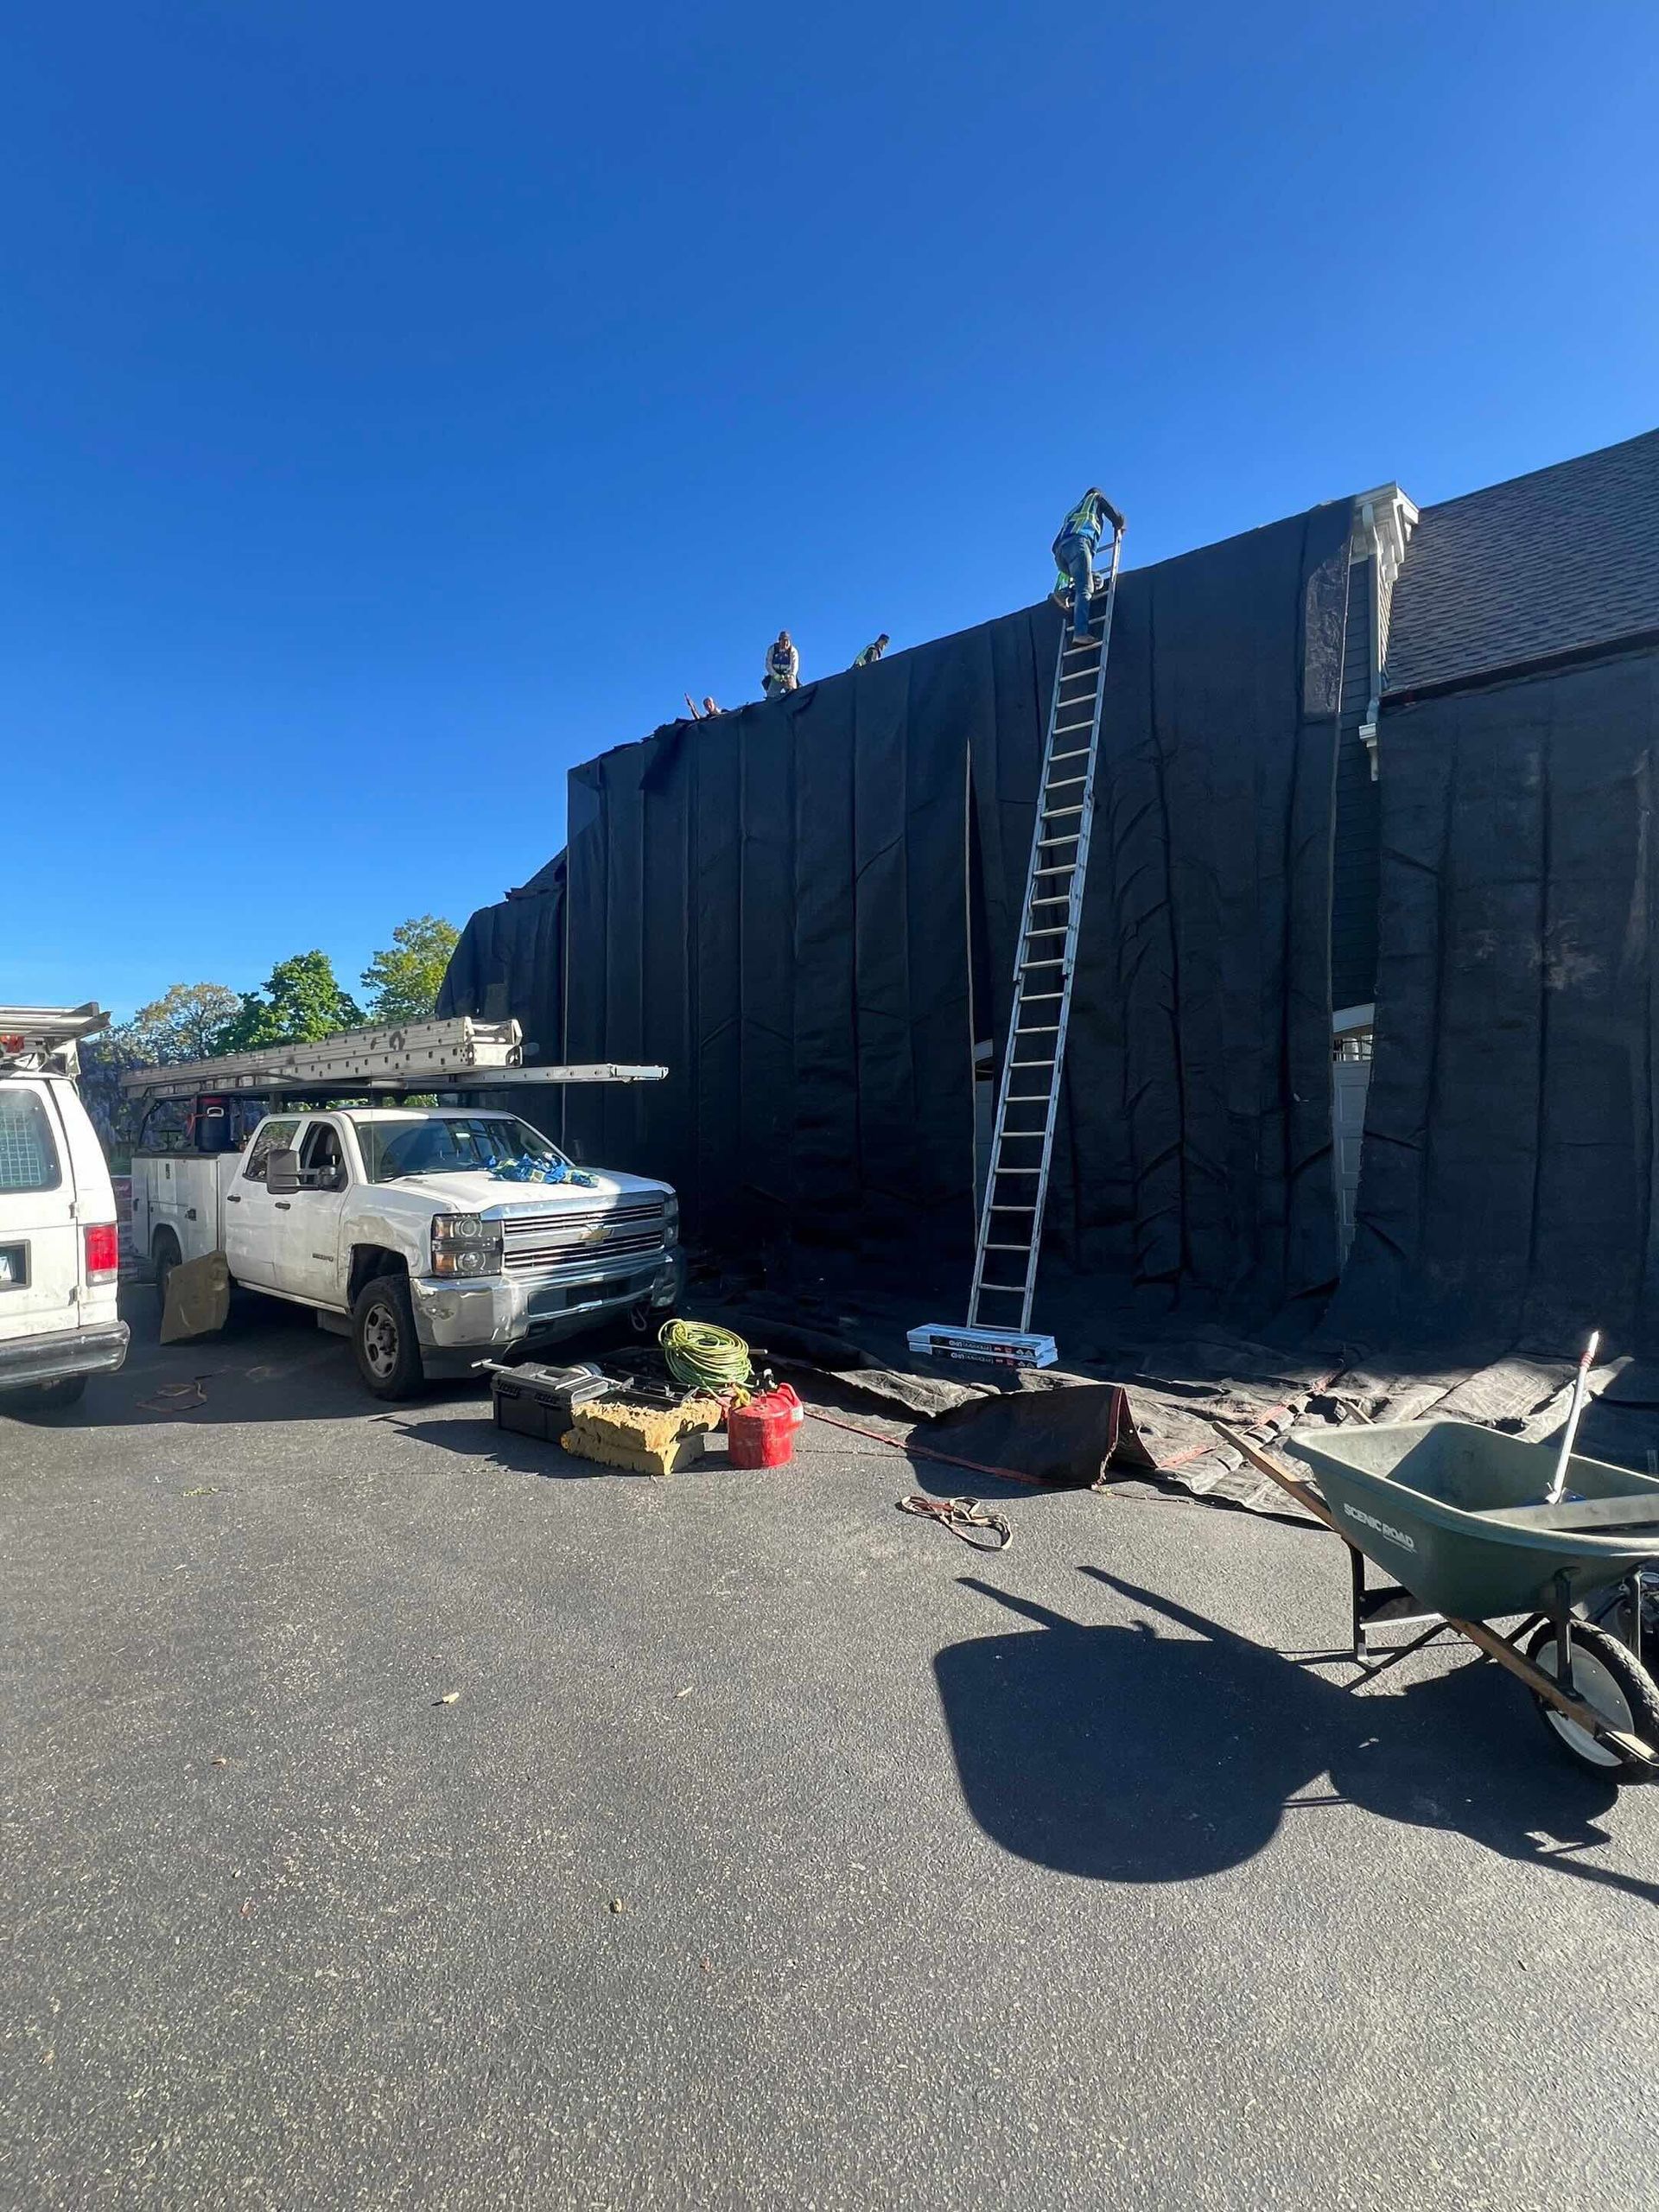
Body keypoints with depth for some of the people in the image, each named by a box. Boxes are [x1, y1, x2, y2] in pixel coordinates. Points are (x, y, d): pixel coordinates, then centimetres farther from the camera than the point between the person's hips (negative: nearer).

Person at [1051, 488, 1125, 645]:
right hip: (1078, 542, -6)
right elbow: (1117, 518, 21)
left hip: (1059, 547, 6)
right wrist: (1119, 529, 44)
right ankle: (1081, 632, -35)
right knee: (1084, 589, -18)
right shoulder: (1096, 497, 29)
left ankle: (1062, 590, -7)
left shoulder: (1074, 511, 43)